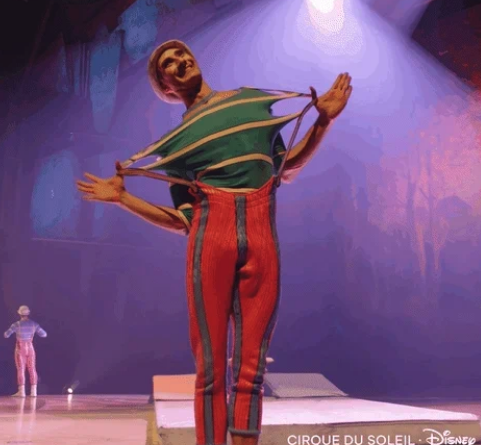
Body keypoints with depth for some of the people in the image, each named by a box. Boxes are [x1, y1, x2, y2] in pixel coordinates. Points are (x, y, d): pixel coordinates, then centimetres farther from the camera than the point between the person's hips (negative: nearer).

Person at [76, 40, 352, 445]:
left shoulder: (253, 99, 19)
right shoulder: (178, 137, 13)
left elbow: (286, 169, 23)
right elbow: (183, 220, 10)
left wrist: (324, 120, 13)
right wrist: (121, 198, 3)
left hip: (261, 238, 1)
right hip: (212, 237, -1)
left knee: (251, 368, 0)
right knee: (211, 367, -2)